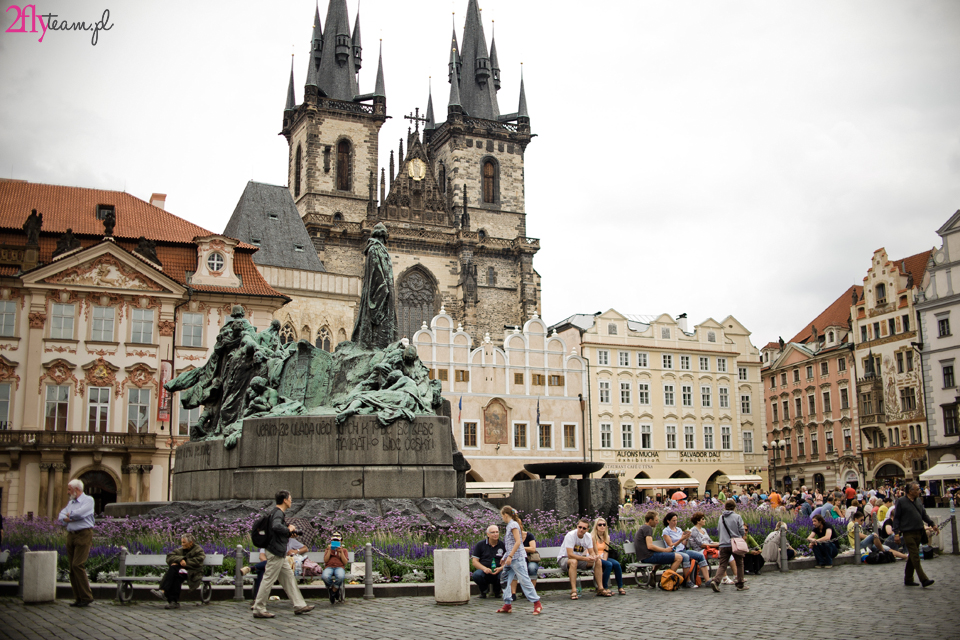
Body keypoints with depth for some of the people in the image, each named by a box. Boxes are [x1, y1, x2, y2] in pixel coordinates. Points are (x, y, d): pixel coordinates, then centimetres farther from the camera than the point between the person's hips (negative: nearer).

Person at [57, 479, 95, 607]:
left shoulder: (88, 500, -1)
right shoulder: (70, 502, 22)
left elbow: (80, 513, -17)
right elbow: (61, 517, 13)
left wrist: (69, 515, 1)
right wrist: (67, 519, -7)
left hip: (83, 535, -7)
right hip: (71, 535, 7)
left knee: (78, 565, -15)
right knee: (72, 567, 3)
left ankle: (86, 597, -9)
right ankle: (78, 598, 8)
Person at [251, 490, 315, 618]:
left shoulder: (277, 512, 16)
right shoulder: (278, 513, -15)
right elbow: (276, 526, -36)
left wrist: (289, 532, 9)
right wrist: (289, 529, -20)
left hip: (280, 554, 11)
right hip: (276, 553, -11)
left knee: (289, 578, 12)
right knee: (268, 580, -4)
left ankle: (299, 605, 16)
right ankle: (258, 609, 2)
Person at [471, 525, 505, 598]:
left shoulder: (503, 545, 9)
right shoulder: (480, 545, 7)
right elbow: (474, 561, 2)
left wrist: (501, 568, -17)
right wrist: (484, 568, -17)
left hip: (498, 572, 1)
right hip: (484, 571, 0)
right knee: (476, 575, -35)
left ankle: (497, 591, 4)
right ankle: (483, 591, 2)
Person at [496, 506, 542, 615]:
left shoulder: (513, 525, -11)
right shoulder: (509, 525, 16)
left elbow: (518, 542, -19)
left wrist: (510, 556, -22)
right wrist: (506, 557, 22)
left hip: (517, 557, -10)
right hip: (511, 558, 10)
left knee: (524, 580, -7)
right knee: (506, 580, 7)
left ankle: (537, 603, -1)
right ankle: (507, 605, 11)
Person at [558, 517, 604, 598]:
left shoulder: (588, 536, -4)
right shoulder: (570, 535, -25)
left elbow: (591, 552, -3)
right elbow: (570, 555, -31)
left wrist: (594, 556, -28)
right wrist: (586, 558, -38)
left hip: (580, 558, 6)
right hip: (564, 559, -6)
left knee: (598, 561, -12)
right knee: (573, 561, -40)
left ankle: (600, 589, -5)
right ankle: (573, 591, -40)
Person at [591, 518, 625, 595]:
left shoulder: (607, 537, 10)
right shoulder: (593, 536, -11)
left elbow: (606, 551, 5)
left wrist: (604, 559, -12)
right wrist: (600, 559, -21)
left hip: (603, 558, 6)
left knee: (617, 564, -21)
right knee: (609, 564, -31)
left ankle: (620, 587, -14)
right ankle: (605, 588, -22)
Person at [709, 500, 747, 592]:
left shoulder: (721, 517, 9)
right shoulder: (737, 517, -4)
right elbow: (742, 531, -4)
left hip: (723, 545, 3)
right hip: (735, 544, -3)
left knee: (722, 565, 1)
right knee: (739, 564, 13)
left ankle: (716, 580, -21)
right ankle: (740, 585, 16)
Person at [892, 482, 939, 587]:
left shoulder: (918, 501, 12)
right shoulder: (901, 502, -7)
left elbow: (924, 514, 19)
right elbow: (896, 518, -6)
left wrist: (932, 524, 6)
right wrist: (896, 532, -11)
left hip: (918, 533, 7)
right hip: (908, 533, -7)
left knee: (912, 557, 11)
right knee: (915, 557, -10)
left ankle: (908, 580, 18)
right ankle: (924, 580, -13)